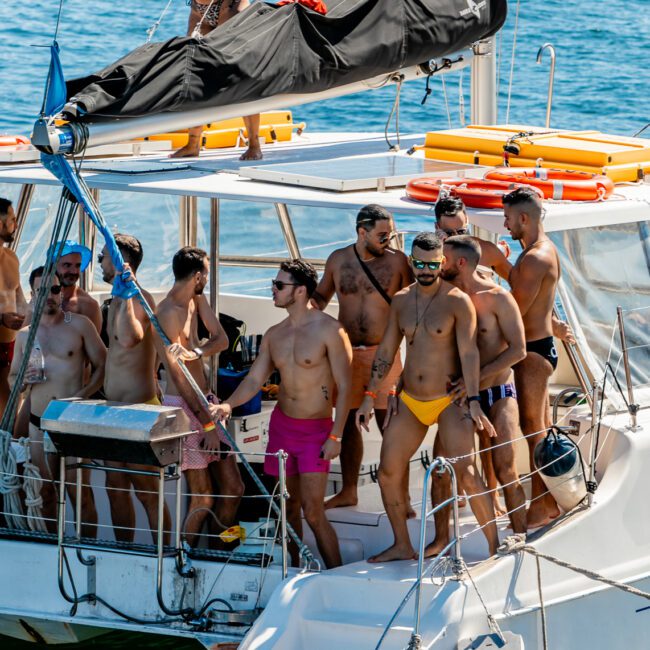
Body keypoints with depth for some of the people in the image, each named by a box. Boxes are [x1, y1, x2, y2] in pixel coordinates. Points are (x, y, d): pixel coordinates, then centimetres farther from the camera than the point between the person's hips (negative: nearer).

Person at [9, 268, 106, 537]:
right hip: (38, 423, 4)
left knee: (80, 491, -6)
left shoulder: (79, 325, 0)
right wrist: (24, 379, -5)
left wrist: (82, 395, -15)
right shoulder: (24, 335, 11)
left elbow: (102, 365, -1)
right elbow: (12, 378, 18)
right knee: (45, 491, 7)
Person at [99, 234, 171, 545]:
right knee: (116, 486, 13)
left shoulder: (139, 298, -16)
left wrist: (125, 297, -36)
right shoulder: (117, 301, 15)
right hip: (115, 408, 10)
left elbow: (130, 338, -36)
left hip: (137, 407, -10)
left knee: (146, 490, -7)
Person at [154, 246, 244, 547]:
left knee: (233, 489, 7)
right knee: (203, 498, -8)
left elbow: (221, 339, 1)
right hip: (182, 407, -9)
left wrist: (196, 352, -21)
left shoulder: (196, 299, 11)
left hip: (206, 400, 9)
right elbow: (178, 376, -19)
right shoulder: (168, 313, -17)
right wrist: (207, 423, -20)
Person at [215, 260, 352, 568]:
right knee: (288, 508, 9)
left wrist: (336, 436, -16)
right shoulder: (274, 335, 7)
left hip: (316, 429, -6)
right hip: (281, 424, 6)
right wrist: (228, 405, -13)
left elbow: (344, 386, -12)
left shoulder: (330, 331, -12)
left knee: (313, 513, -12)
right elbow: (254, 379, 6)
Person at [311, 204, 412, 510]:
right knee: (348, 423, 12)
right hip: (347, 352, 3)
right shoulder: (338, 260, 4)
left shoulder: (397, 261, -3)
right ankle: (348, 491, 24)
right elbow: (321, 295, 19)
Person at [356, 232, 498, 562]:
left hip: (449, 401, -6)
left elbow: (468, 353, -17)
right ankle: (402, 546, 19)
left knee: (467, 474, -17)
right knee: (387, 471, 6)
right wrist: (370, 396, 11)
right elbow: (386, 350, 14)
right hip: (410, 402, 6)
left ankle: (495, 547, -10)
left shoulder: (458, 301, -10)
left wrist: (473, 402, -24)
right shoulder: (401, 300, 7)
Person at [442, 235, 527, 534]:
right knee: (482, 474, 10)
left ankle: (521, 539, -13)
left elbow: (518, 350, -14)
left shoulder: (496, 297, -10)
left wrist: (475, 379, -20)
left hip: (498, 394, -6)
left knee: (505, 471, -13)